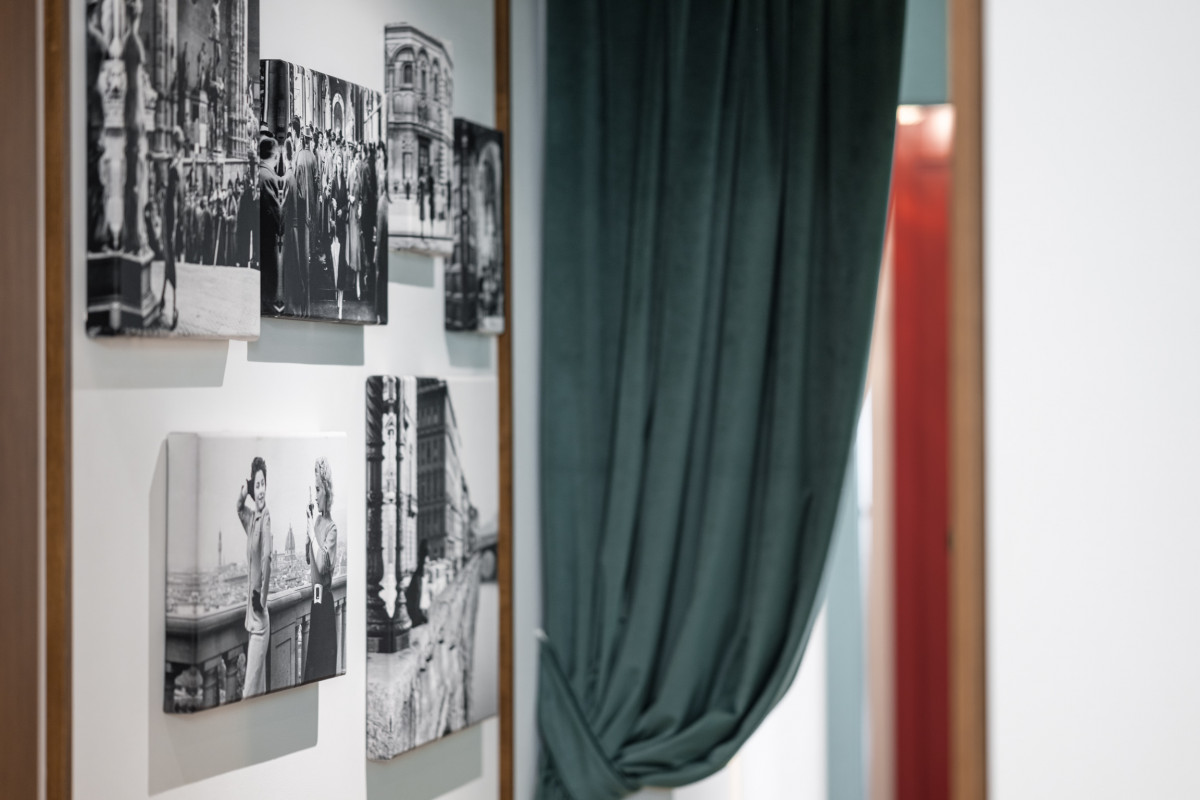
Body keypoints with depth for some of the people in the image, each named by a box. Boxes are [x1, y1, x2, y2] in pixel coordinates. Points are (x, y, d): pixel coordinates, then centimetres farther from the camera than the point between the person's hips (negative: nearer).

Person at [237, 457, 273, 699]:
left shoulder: (266, 518, -15)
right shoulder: (251, 517, 9)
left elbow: (267, 559, -24)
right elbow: (239, 510, 31)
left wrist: (261, 597, -21)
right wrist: (241, 496, 10)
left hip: (261, 611, -9)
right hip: (251, 607, 9)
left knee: (250, 688, -7)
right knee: (257, 684, 15)